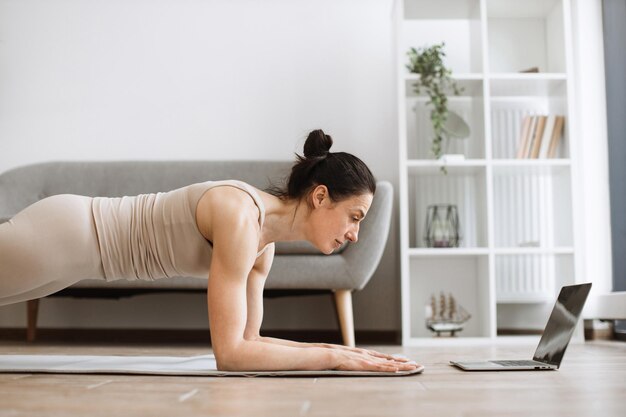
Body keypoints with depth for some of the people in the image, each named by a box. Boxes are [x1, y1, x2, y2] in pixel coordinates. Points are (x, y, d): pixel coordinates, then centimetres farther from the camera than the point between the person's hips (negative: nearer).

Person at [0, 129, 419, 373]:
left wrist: (335, 348, -3)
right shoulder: (241, 217, -29)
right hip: (63, 233, -8)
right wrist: (334, 357, -26)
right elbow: (230, 352, -31)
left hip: (79, 231, 8)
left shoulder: (264, 241, 0)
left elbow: (247, 338, 6)